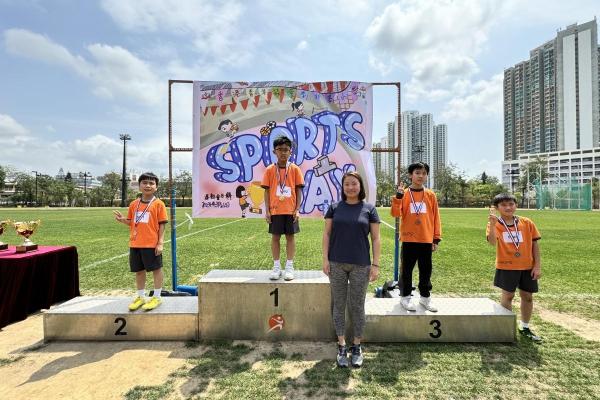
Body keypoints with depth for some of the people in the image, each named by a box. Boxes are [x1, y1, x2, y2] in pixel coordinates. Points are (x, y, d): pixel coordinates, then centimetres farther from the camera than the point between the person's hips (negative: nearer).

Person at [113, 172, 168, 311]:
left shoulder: (158, 204, -7)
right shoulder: (134, 204, 8)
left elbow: (162, 224, -8)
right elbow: (131, 222, 18)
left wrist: (160, 243, -13)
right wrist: (123, 220, -4)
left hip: (152, 244, -5)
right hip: (135, 244, 6)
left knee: (156, 269, 5)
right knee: (139, 271, 15)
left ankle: (157, 297, 18)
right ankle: (140, 297, 31)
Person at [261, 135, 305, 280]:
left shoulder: (295, 169, 0)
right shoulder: (270, 170, 1)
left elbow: (298, 190, 1)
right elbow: (267, 191, 2)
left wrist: (297, 209, -5)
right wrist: (267, 210, -3)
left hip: (290, 210, 0)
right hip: (275, 210, 1)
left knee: (290, 237, 7)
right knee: (275, 237, 8)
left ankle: (289, 267, 19)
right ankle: (276, 267, 21)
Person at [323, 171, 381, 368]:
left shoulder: (369, 209, 1)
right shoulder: (334, 207, 4)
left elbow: (376, 239, 1)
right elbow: (327, 234, 5)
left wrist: (375, 264, -3)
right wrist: (325, 259, -1)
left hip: (360, 265, -1)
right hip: (337, 265, 1)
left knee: (357, 306, 10)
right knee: (339, 305, 9)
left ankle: (357, 347, 28)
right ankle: (342, 347, 25)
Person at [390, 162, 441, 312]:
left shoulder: (431, 195, 5)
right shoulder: (404, 194, -2)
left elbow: (436, 217, 7)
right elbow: (396, 213, -12)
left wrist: (436, 238, 5)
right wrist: (398, 197, -24)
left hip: (426, 240, 3)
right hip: (409, 239, -2)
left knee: (426, 270, 12)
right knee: (407, 270, 6)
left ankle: (425, 297, 27)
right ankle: (405, 297, 20)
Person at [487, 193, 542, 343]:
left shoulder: (527, 223, 0)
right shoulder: (495, 224, -9)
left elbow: (535, 244, 4)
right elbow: (492, 242, -26)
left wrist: (537, 265, 1)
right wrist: (492, 223, -38)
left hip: (527, 266, 3)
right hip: (507, 266, -3)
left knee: (527, 296, 13)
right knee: (508, 296, 6)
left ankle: (525, 327, 32)